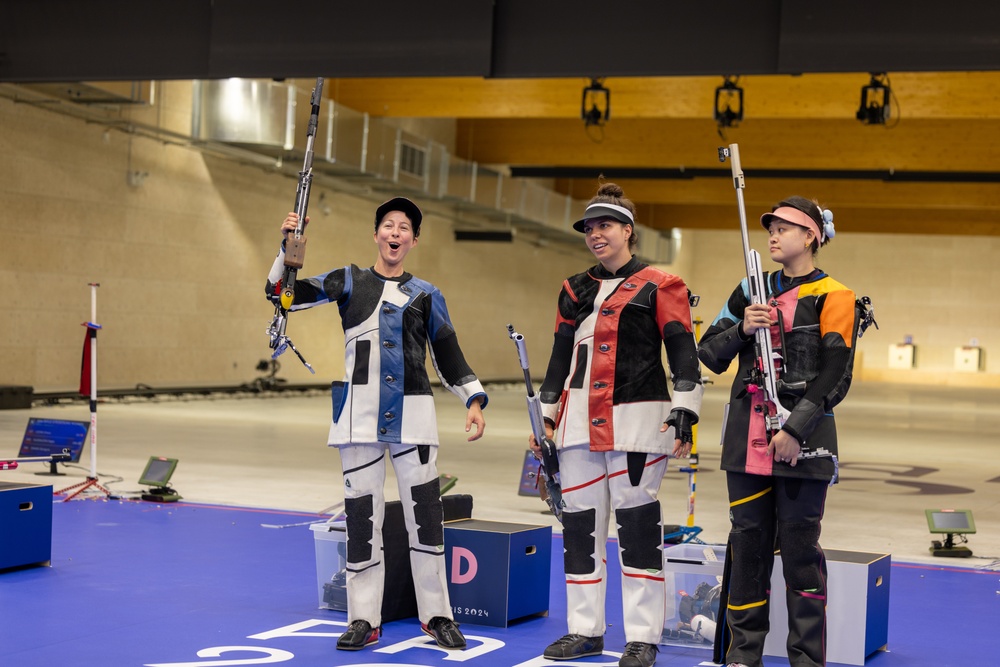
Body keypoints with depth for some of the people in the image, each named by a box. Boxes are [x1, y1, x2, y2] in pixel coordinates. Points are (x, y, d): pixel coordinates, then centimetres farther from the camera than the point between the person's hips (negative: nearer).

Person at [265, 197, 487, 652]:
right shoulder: (349, 282, 9)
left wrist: (474, 400, 1)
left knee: (425, 513, 0)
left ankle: (437, 615, 12)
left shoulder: (426, 295, 12)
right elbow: (283, 293, 2)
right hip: (360, 414, 0)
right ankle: (364, 620, 11)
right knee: (361, 514, 2)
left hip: (412, 416, 1)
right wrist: (289, 249, -12)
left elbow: (448, 356, 14)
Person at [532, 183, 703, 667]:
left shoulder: (659, 287, -1)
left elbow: (683, 352, -5)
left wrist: (684, 413, -12)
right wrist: (547, 415, 16)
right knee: (580, 522, 8)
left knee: (636, 523, -5)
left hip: (637, 420, -6)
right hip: (580, 422, 6)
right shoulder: (575, 290, 16)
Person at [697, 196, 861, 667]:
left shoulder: (832, 297, -2)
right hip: (748, 436, 5)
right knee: (748, 542, 7)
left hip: (803, 438, -4)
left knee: (799, 546, -1)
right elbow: (710, 355, 13)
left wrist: (796, 430, -16)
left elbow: (835, 377, -8)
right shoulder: (753, 291, 14)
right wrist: (742, 328, -6)